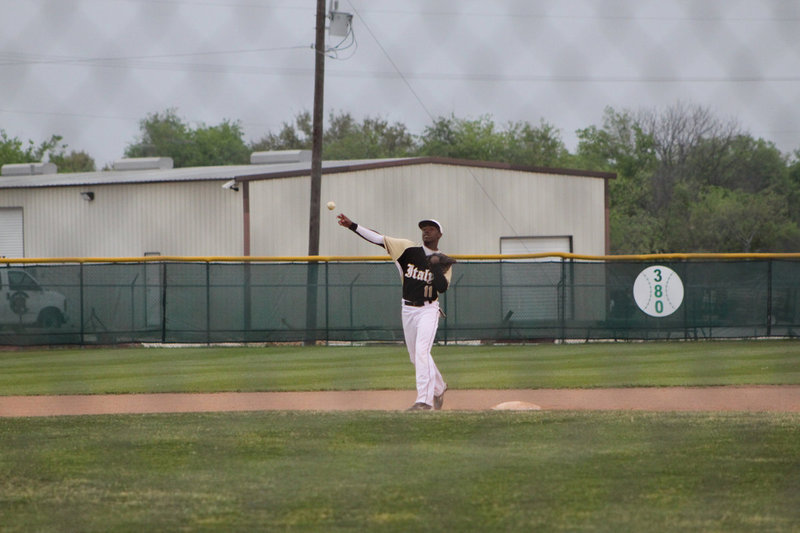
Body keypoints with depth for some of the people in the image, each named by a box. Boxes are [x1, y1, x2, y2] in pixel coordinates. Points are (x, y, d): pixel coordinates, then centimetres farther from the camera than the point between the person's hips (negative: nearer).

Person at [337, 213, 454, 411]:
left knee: (421, 351, -21)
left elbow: (442, 287, -15)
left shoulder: (443, 262, -1)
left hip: (428, 310, -4)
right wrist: (352, 226, -11)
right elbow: (379, 238, -4)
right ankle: (438, 387, 37)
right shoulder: (409, 249, 3)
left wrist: (436, 267, -20)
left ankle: (425, 400, -24)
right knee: (415, 356, 13)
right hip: (408, 310, 4)